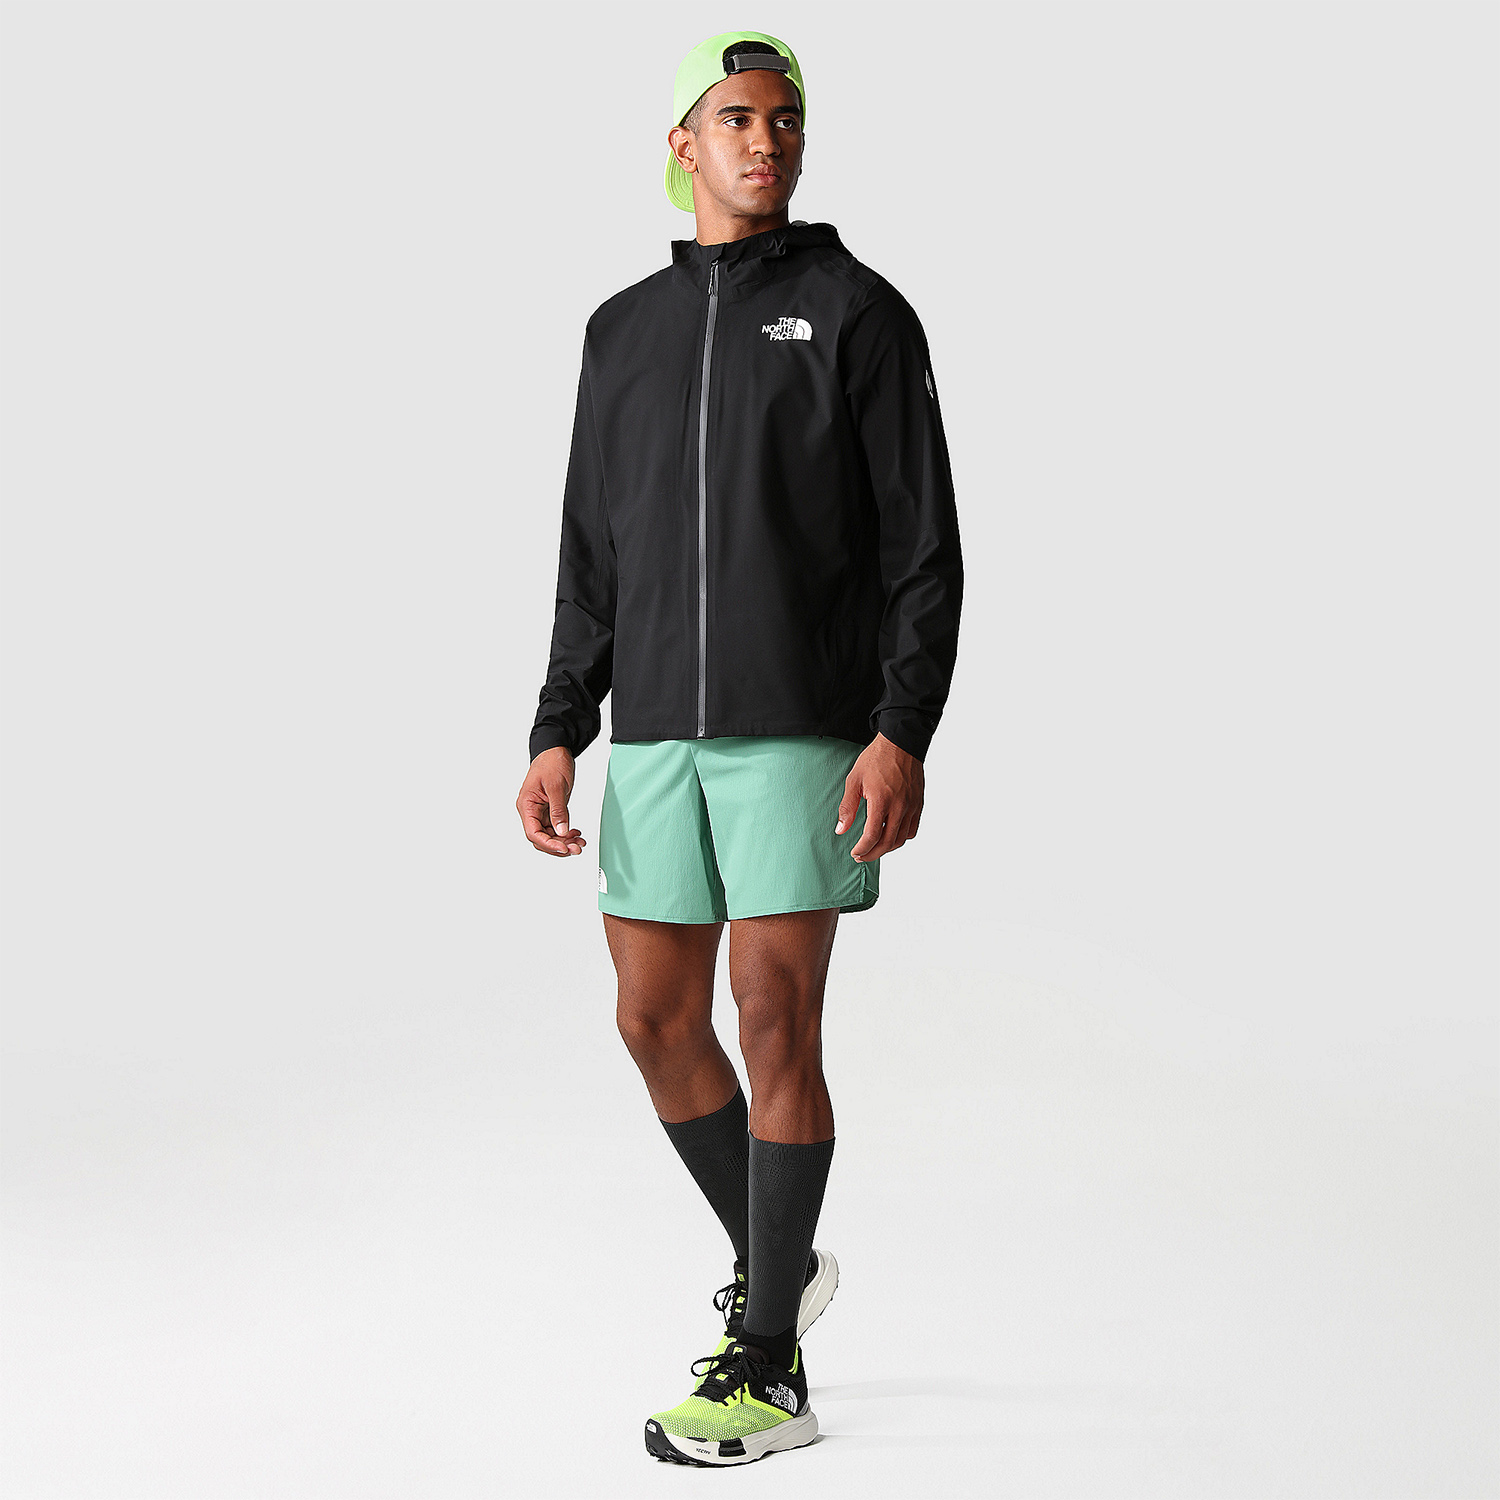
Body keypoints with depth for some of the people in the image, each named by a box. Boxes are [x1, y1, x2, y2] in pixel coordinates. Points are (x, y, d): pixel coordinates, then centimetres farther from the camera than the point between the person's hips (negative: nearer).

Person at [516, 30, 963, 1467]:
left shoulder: (861, 311, -1)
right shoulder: (625, 329, 14)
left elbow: (924, 545, -6)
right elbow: (597, 557, 14)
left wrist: (903, 734, -17)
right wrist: (557, 738, 5)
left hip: (812, 727, -5)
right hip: (664, 731, 5)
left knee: (774, 1027, -9)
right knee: (657, 1024, 5)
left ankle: (765, 1372, 2)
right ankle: (774, 1263, 30)